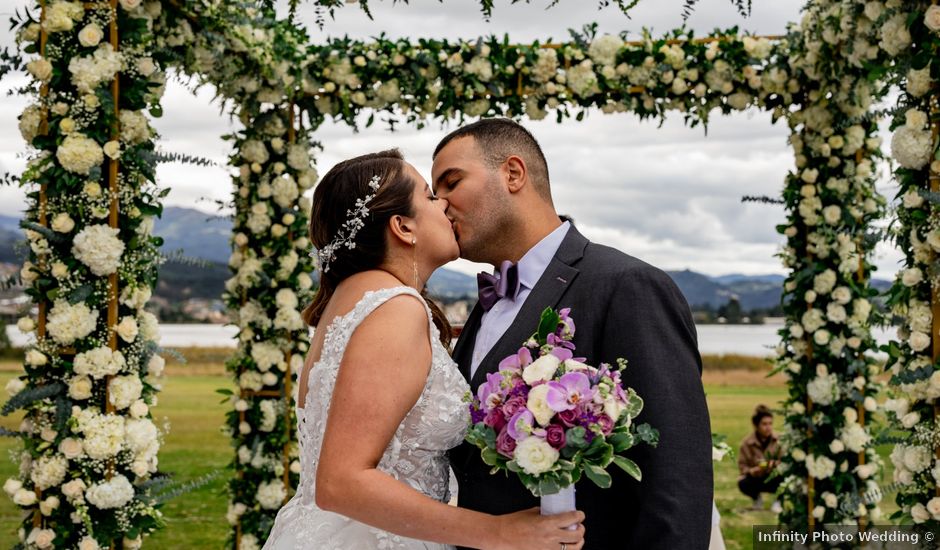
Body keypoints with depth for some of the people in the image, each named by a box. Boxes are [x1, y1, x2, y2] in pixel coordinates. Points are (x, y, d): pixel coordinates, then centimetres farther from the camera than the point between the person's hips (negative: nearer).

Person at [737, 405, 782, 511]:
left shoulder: (779, 440, -11)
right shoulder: (747, 442, -10)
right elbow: (742, 465, -6)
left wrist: (776, 464, -35)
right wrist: (750, 470, -28)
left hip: (773, 478, 0)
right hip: (756, 478, 0)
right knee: (743, 484, -33)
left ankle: (778, 500, -1)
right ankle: (756, 498, 6)